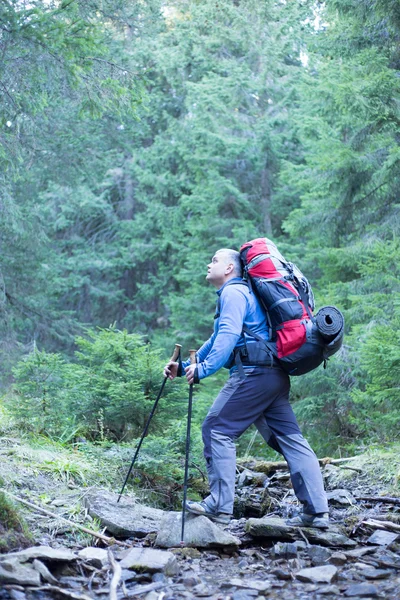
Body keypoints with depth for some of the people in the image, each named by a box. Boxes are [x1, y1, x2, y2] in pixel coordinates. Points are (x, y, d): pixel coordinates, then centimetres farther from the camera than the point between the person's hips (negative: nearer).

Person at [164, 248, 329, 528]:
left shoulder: (233, 292, -2)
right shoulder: (241, 292, 29)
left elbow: (228, 336, -18)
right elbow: (217, 340, 33)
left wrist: (203, 369, -25)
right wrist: (185, 366, 29)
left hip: (253, 374, -10)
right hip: (275, 376, 10)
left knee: (217, 429, -4)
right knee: (290, 438, 4)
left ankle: (220, 506, -5)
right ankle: (317, 511, 0)